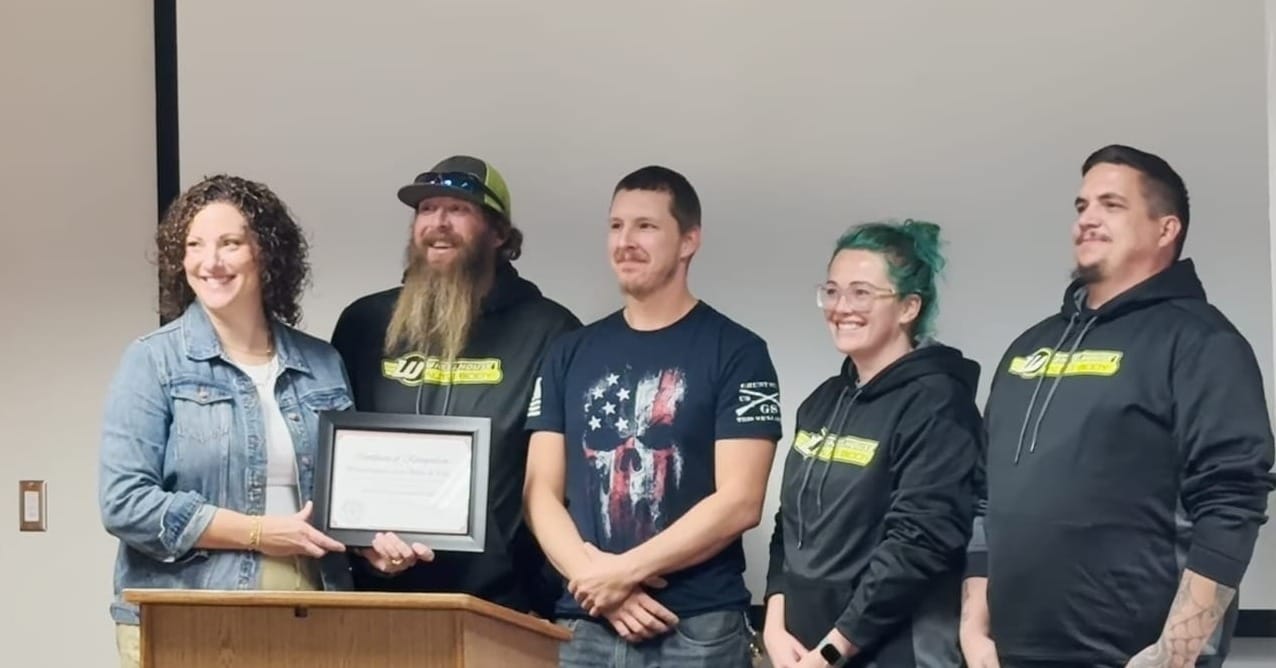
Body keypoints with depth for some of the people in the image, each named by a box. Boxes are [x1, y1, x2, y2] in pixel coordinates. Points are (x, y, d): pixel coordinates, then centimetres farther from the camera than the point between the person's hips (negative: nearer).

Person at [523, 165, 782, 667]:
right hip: (585, 626, 3)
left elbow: (739, 502, -8)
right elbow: (541, 491, 7)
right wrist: (594, 578, -9)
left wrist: (624, 571, -12)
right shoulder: (570, 354, 11)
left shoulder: (736, 353, -1)